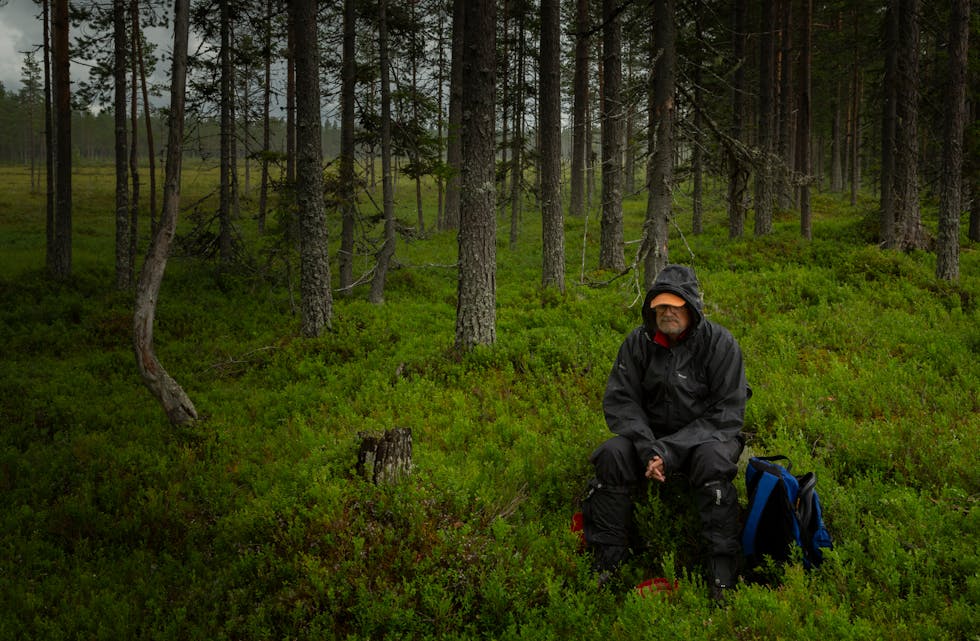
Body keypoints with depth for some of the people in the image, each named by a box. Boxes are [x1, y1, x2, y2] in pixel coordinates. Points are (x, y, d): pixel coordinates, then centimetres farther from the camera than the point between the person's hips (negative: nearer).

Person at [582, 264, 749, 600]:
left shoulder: (719, 342, -12)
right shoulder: (638, 342, -3)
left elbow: (726, 413, -15)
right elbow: (619, 401, -3)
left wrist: (671, 451, -25)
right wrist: (647, 447, -23)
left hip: (704, 435, -3)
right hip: (651, 434, 3)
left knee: (712, 460, -36)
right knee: (613, 454, -26)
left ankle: (722, 571, -28)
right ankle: (605, 562, -17)